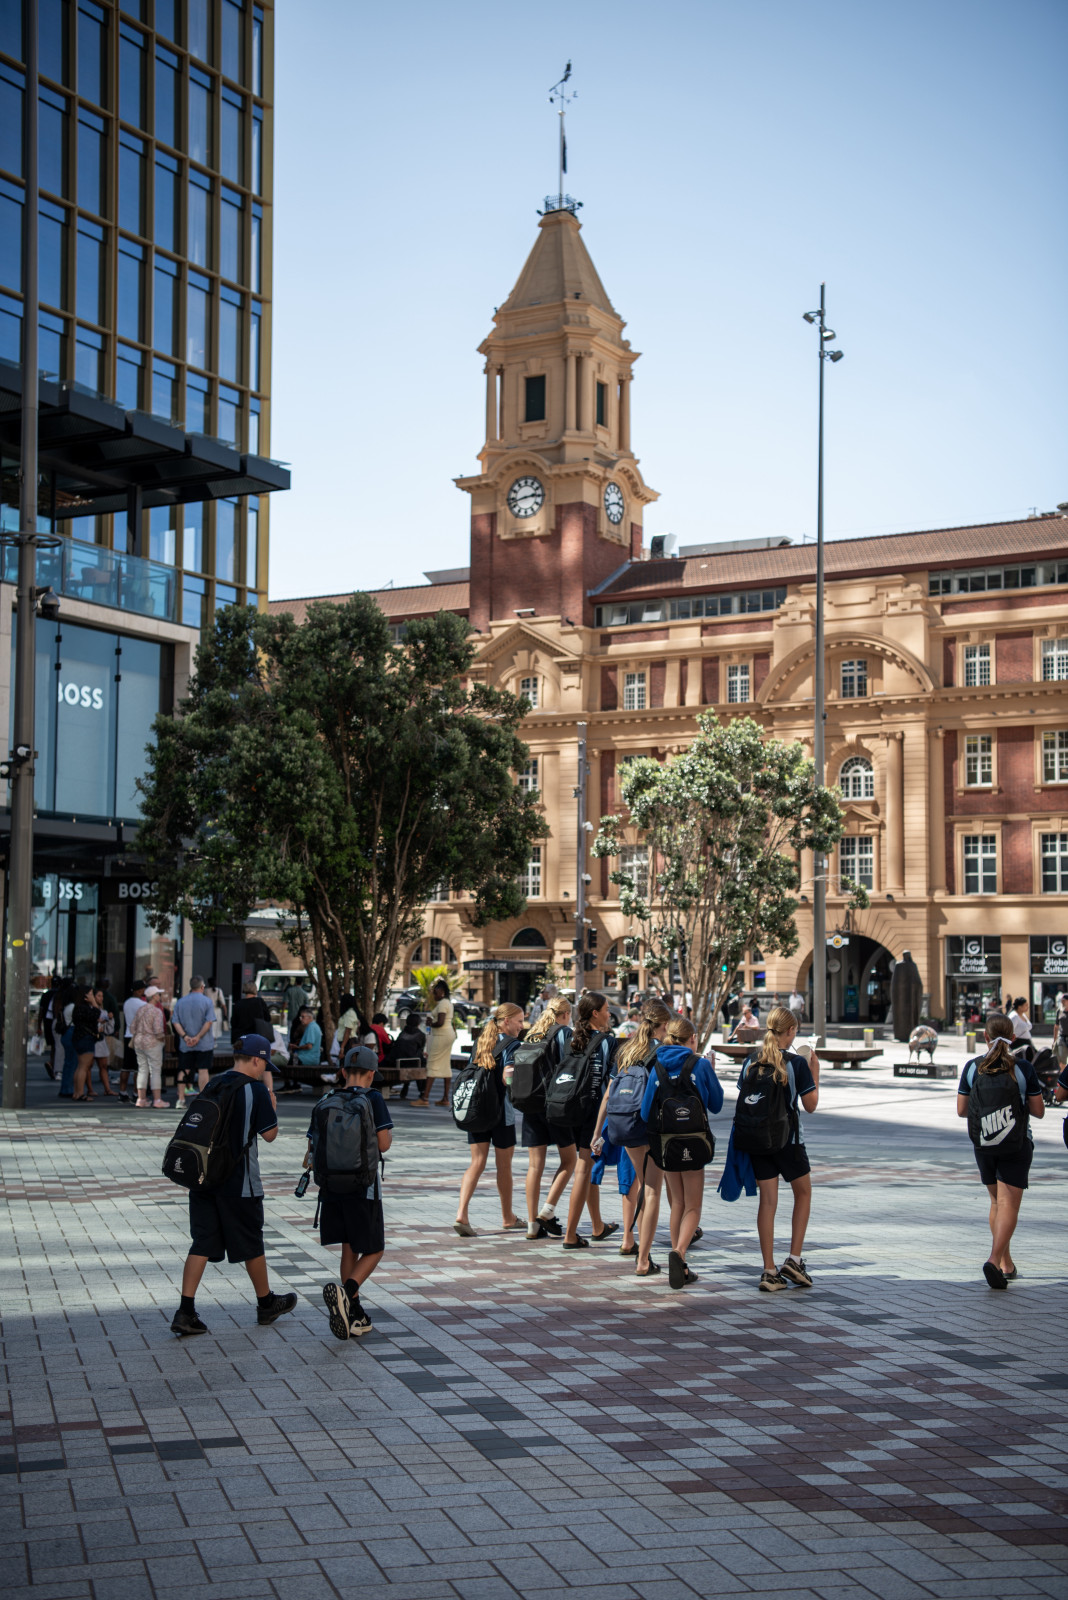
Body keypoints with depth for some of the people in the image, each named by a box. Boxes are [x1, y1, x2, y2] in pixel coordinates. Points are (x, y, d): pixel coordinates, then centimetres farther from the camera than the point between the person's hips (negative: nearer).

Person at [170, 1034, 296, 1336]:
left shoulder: (214, 1084, 8)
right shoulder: (256, 1089, -11)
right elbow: (269, 1134, -7)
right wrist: (272, 1107, 11)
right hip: (239, 1181, -5)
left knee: (201, 1243, 5)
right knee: (251, 1242, 11)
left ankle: (185, 1312, -4)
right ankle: (266, 1304, 28)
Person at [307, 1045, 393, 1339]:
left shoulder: (325, 1101, 6)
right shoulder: (372, 1098, -6)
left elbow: (312, 1149, 7)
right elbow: (383, 1143, -11)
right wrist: (389, 1136, 11)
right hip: (363, 1186, -5)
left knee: (349, 1248, 15)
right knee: (373, 1250, 5)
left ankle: (354, 1314, 13)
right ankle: (345, 1291, -21)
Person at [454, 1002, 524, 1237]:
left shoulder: (481, 1043, 12)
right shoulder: (511, 1044, -9)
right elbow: (508, 1078, -21)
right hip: (501, 1111, -5)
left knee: (477, 1162, 3)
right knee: (503, 1165, 8)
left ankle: (461, 1214, -13)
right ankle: (508, 1218, 22)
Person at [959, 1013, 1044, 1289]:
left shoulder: (972, 1067, -4)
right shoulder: (1024, 1069, -9)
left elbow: (961, 1110, -1)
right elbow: (1039, 1111, -4)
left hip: (982, 1145, 3)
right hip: (1017, 1146, -3)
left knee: (997, 1202, 19)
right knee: (1008, 1205, -3)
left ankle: (1007, 1264, 24)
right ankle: (995, 1260, -21)